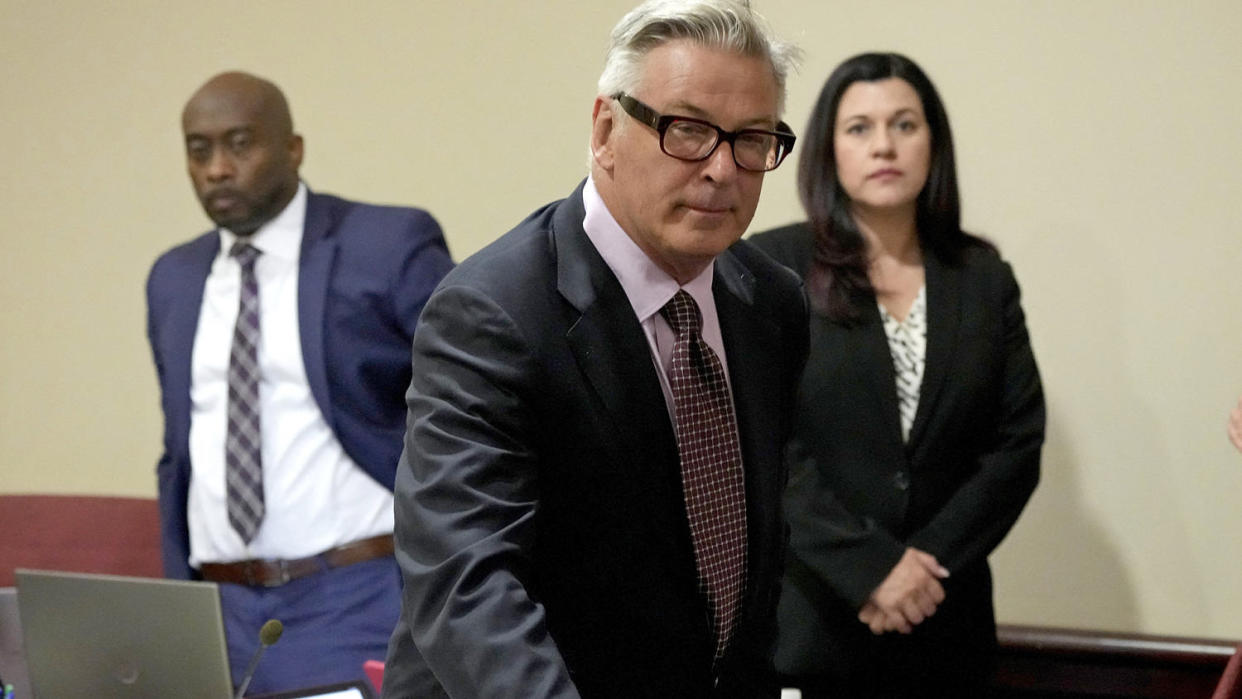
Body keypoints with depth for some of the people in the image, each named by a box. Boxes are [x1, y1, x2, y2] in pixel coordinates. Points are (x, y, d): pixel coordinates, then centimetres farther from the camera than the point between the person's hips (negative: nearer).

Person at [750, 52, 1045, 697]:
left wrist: (929, 562, -10)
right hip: (798, 620, -2)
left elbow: (1018, 443, 2)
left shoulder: (983, 279, 8)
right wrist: (870, 565, -16)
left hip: (941, 623, 3)